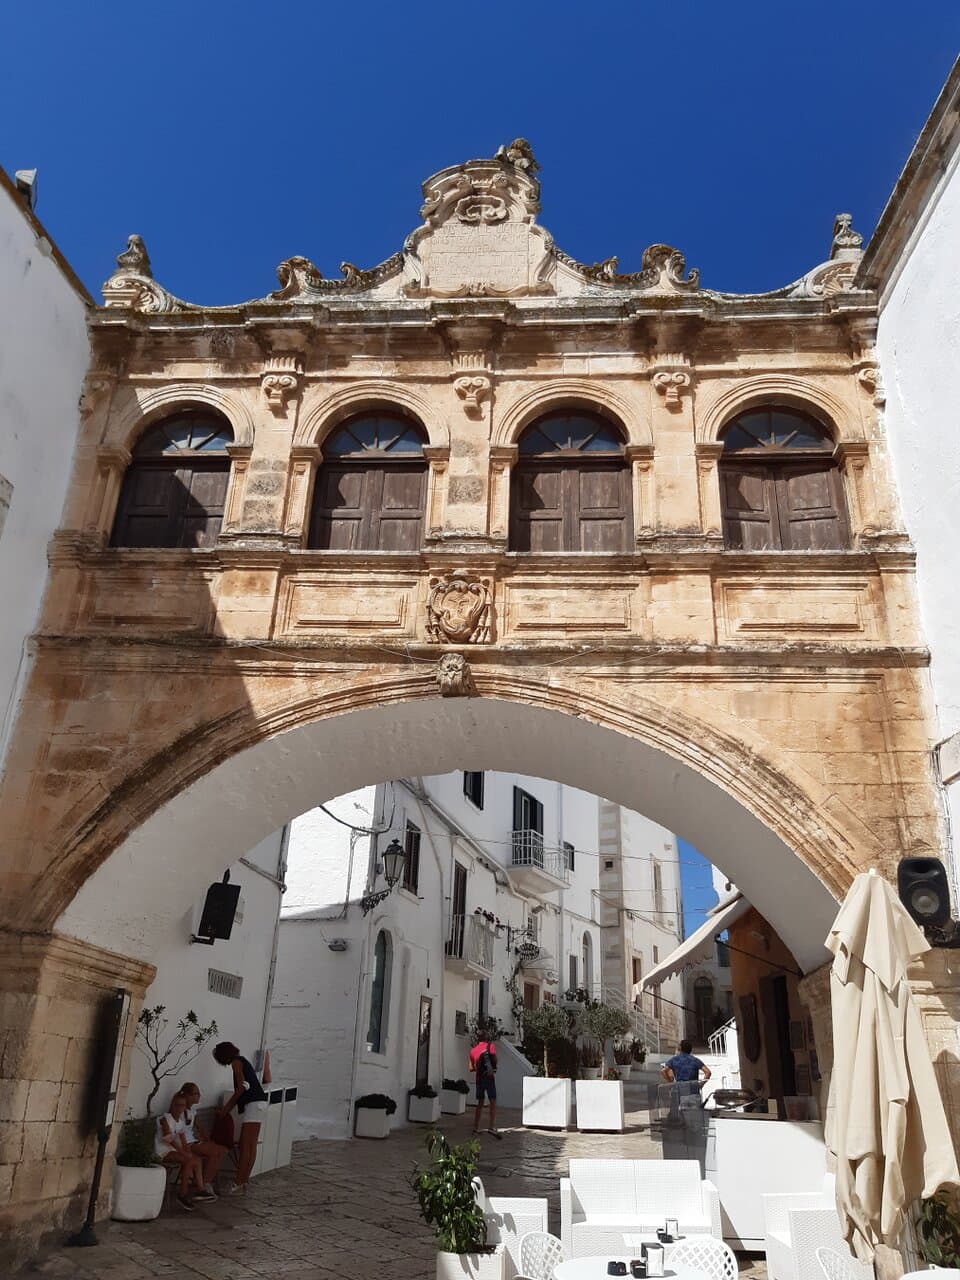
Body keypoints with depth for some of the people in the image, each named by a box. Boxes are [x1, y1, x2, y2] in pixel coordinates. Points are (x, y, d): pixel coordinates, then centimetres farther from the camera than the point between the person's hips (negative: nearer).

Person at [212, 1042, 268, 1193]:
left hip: (253, 1104, -9)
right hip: (258, 1104, 9)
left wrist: (226, 1107, -3)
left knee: (245, 1147, -7)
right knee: (250, 1146, 10)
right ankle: (244, 1181, 14)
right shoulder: (242, 1061, 23)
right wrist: (226, 1108, 19)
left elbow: (242, 1087, -12)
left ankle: (239, 1184, -6)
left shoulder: (236, 1062, -4)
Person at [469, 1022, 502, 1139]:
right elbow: (495, 1060, -8)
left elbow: (471, 1068, 9)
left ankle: (476, 1127, 17)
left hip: (479, 1078, 5)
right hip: (489, 1077, -5)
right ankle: (493, 1127, -20)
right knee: (493, 1102, -7)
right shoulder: (490, 1045, -3)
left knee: (480, 1103, 15)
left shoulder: (473, 1050, 9)